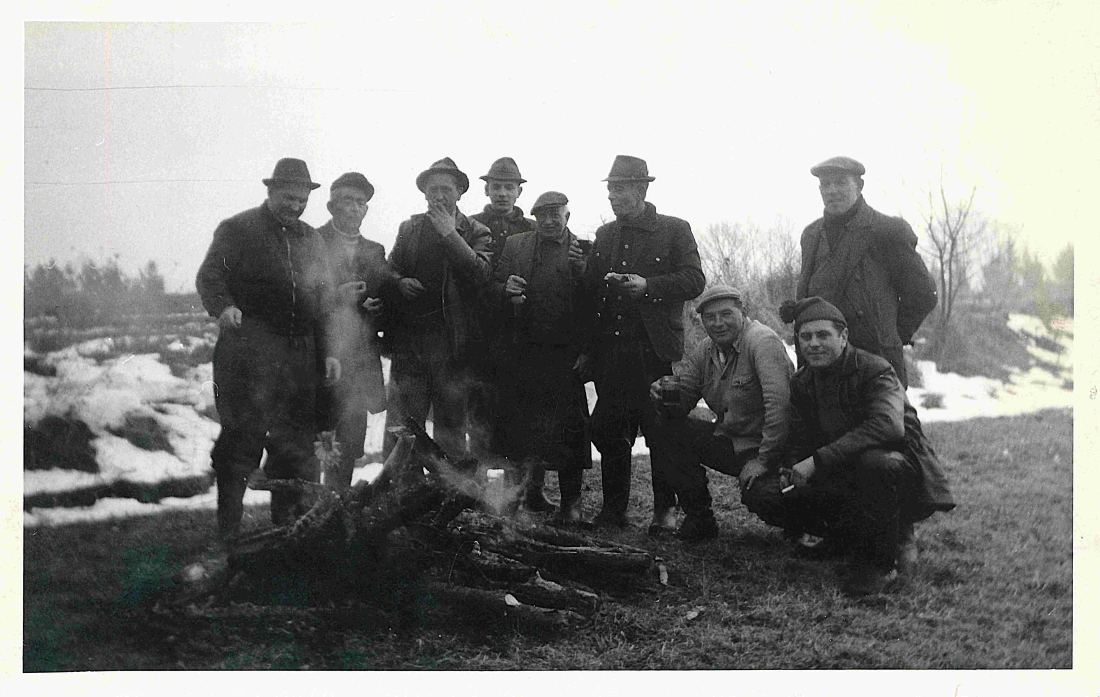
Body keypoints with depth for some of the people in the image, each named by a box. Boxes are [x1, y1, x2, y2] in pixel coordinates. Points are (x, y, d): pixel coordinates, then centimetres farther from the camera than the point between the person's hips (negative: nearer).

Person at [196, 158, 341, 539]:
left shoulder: (311, 240, 21)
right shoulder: (238, 229, 5)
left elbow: (324, 300, 20)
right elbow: (209, 275, -2)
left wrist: (329, 350, 12)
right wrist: (224, 306, -23)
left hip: (300, 354, 5)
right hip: (249, 349, -5)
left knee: (296, 442, 5)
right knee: (242, 436, -6)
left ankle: (290, 525, 14)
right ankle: (228, 533, 2)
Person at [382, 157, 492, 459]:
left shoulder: (476, 233, 5)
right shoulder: (409, 228, 15)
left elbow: (480, 274, -11)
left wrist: (450, 234, -10)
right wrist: (399, 283, -5)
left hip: (453, 343, -2)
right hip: (408, 341, 2)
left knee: (451, 430, 5)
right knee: (399, 433, -2)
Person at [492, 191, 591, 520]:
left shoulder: (583, 251, 5)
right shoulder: (515, 245, 13)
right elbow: (494, 286, 11)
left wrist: (581, 269, -20)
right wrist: (505, 289, -11)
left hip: (565, 353, -2)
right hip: (524, 351, 3)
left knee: (568, 426, -2)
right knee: (525, 422, 8)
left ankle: (571, 501, 6)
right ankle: (533, 490, 23)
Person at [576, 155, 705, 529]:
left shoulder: (675, 230, 3)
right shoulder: (605, 235, 17)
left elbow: (694, 280, -5)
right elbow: (590, 292, 15)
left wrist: (648, 286, -18)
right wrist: (586, 350, 9)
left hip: (656, 351, -4)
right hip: (611, 352, 4)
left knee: (661, 434, 0)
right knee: (609, 433, 5)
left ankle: (665, 509, 12)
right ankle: (613, 510, 15)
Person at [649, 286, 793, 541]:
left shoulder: (763, 341, -19)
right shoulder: (704, 351, 6)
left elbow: (779, 404, -27)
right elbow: (684, 399, 7)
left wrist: (764, 460, -28)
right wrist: (667, 393, -18)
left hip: (763, 446, -7)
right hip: (727, 439, 7)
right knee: (670, 428, -11)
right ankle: (699, 519, 0)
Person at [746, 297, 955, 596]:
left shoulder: (875, 370, -17)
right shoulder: (802, 382, 4)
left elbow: (887, 425, -35)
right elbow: (798, 440, 8)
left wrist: (818, 460, -39)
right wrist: (791, 470, -17)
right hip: (840, 477, 6)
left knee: (874, 462, -42)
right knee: (763, 494, -10)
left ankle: (879, 561, -16)